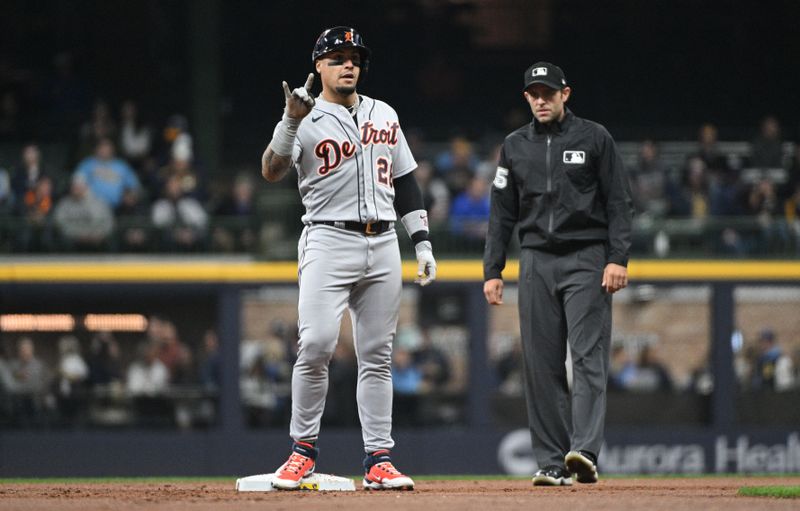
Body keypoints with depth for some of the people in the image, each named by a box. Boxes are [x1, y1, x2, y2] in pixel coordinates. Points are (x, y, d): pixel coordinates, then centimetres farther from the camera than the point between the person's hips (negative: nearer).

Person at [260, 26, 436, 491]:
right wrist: (290, 121, -29)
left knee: (377, 356, 4)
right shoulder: (307, 119, 0)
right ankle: (304, 449, -4)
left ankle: (379, 461, 5)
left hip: (382, 244, 5)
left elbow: (405, 180, 19)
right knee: (316, 344, -17)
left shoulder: (384, 116, 16)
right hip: (329, 240, -5)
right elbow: (272, 172, -15)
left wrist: (422, 242, 12)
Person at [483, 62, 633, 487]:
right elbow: (501, 213, 14)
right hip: (536, 260, 4)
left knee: (588, 356, -13)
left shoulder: (594, 139, 2)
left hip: (586, 259, -4)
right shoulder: (515, 146, 12)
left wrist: (618, 258, -10)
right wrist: (492, 270, 7)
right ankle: (552, 463, 3)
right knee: (541, 364, 1)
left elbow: (619, 203, 0)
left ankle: (584, 452, -23)